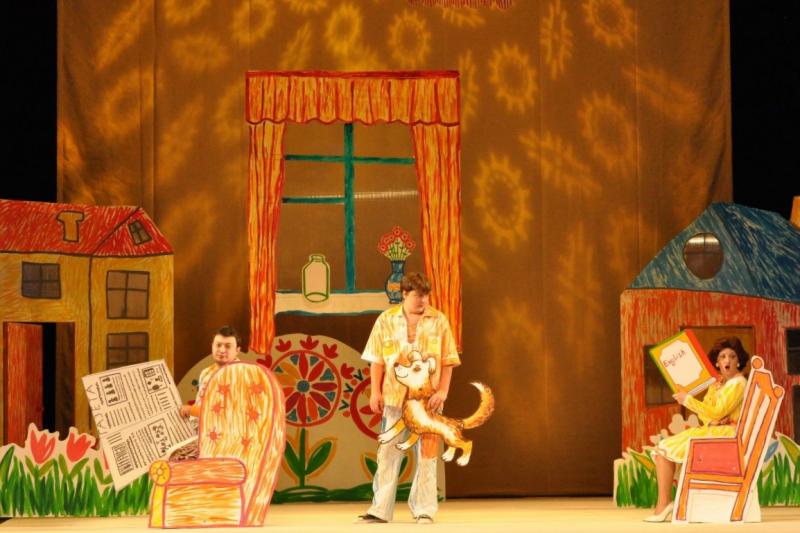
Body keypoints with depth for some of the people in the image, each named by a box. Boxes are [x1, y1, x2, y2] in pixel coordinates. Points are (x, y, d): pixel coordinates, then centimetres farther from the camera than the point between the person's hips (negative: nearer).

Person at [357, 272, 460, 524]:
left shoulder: (438, 320, 2)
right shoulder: (386, 320, 4)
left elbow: (448, 361, 2)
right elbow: (377, 360, 5)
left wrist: (442, 391, -8)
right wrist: (375, 391, -2)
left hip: (427, 399, 0)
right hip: (395, 397, 0)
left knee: (426, 455, 4)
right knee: (388, 453, 3)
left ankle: (424, 510, 11)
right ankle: (380, 509, 7)